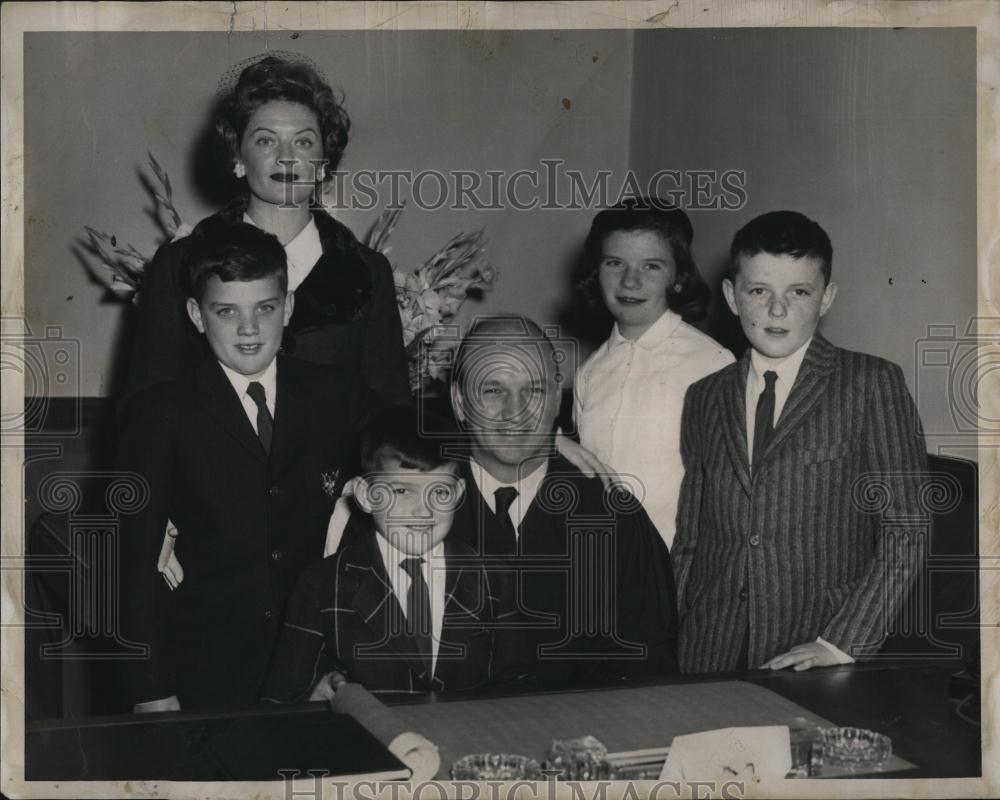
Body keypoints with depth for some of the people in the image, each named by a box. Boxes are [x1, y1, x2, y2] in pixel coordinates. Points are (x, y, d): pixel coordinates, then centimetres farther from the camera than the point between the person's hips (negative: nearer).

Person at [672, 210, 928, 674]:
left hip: (815, 661, -3)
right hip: (711, 651, 3)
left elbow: (907, 528, -6)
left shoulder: (871, 384, -1)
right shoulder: (704, 398, 12)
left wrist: (841, 642, -14)